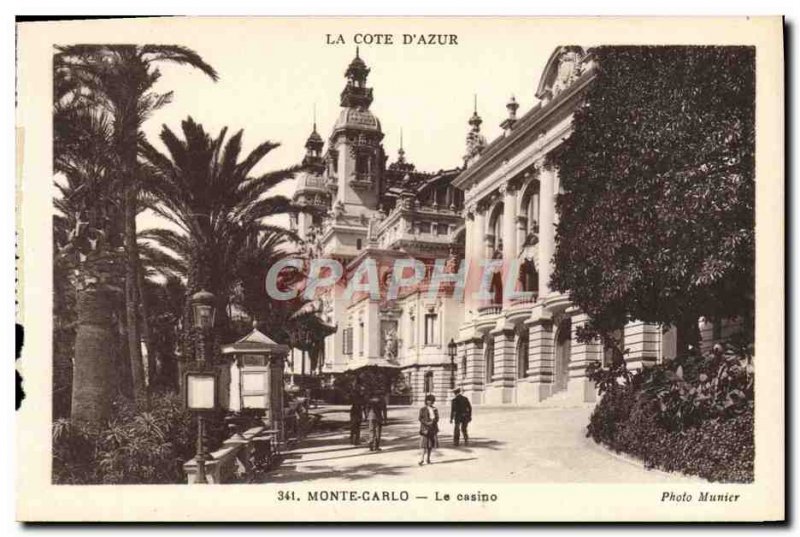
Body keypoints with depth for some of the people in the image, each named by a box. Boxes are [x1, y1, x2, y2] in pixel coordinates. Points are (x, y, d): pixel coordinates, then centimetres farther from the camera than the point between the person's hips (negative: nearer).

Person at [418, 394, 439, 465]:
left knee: (431, 444, 4)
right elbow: (420, 418, -4)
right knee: (424, 443, -8)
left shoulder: (435, 409, 11)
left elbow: (437, 418, 5)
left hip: (433, 428, 3)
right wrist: (426, 423, -18)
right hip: (425, 428, -3)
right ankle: (422, 459, -7)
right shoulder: (423, 409, 2)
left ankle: (428, 458, 11)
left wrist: (433, 421, -15)